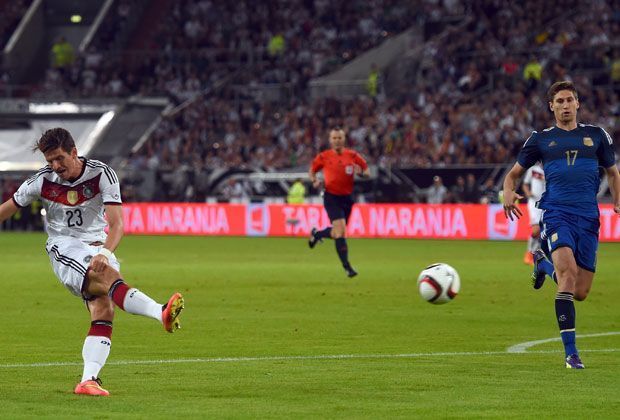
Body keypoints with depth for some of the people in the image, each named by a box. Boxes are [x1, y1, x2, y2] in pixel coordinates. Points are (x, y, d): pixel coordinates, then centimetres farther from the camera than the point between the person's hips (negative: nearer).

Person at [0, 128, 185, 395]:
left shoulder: (102, 175, -9)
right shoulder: (42, 181, -4)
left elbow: (116, 223, -18)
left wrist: (104, 253, -35)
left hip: (97, 247, 3)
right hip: (63, 247, -3)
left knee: (104, 311, -18)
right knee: (110, 277, -32)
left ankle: (88, 380, -20)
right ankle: (162, 313, -53)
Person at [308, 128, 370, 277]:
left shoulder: (352, 155, 0)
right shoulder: (323, 157, -3)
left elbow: (367, 171, 6)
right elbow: (312, 171, 11)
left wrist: (361, 172, -17)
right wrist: (314, 181, -10)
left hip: (347, 197, 3)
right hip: (331, 197, -3)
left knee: (337, 232, 11)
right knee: (340, 230, -17)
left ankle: (316, 234, 44)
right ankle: (347, 267, -12)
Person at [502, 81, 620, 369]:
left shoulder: (596, 135, 15)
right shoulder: (541, 139, 12)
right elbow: (514, 174, 18)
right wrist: (508, 193, -5)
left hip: (588, 217, 3)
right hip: (556, 213, -3)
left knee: (580, 292, 1)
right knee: (568, 270, -27)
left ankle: (543, 262, 35)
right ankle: (570, 352, -24)